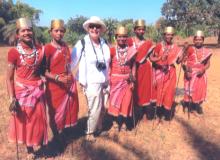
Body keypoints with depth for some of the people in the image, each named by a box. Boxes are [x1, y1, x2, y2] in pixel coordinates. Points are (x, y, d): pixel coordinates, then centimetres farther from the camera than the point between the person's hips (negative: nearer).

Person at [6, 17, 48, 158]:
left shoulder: (40, 50, -3)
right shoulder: (14, 52, -13)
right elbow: (9, 78, -11)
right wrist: (12, 98, -17)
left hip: (37, 90, 3)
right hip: (21, 91, -3)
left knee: (39, 119, 13)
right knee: (24, 120, 11)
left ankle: (41, 145, 35)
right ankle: (30, 150, 30)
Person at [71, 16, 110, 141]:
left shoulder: (104, 44, 6)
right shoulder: (82, 44, -10)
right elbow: (72, 62, -9)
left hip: (104, 81, 5)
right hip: (91, 82, -5)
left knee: (102, 107, 14)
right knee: (95, 108, -1)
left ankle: (98, 127, 37)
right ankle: (90, 132, 19)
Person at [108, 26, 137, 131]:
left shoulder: (131, 50, 1)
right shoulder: (112, 50, -3)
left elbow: (133, 66, 3)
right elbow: (109, 66, -2)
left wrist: (133, 80, -2)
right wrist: (108, 79, -7)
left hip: (127, 80, 1)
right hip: (115, 80, -1)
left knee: (126, 101, 6)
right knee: (115, 100, 7)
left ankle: (124, 122, 20)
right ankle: (115, 120, 22)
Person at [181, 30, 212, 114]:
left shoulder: (206, 51, 3)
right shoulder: (190, 50, -7)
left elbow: (208, 63, 5)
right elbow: (184, 61, -9)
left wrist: (203, 70, -14)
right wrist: (186, 71, -20)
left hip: (201, 73, 3)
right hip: (190, 73, -3)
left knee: (201, 89, 9)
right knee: (189, 89, 3)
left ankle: (198, 105, 27)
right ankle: (189, 104, 22)